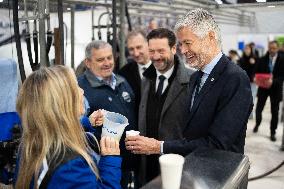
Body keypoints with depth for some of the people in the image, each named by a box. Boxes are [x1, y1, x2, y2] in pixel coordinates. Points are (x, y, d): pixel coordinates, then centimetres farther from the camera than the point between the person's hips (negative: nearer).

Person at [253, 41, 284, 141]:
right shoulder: (262, 59, -1)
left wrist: (273, 81, -26)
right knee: (258, 109, 7)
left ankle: (273, 133, 20)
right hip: (263, 87, 2)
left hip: (276, 88, -1)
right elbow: (257, 72, 4)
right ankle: (257, 124, 35)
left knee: (275, 112, 6)